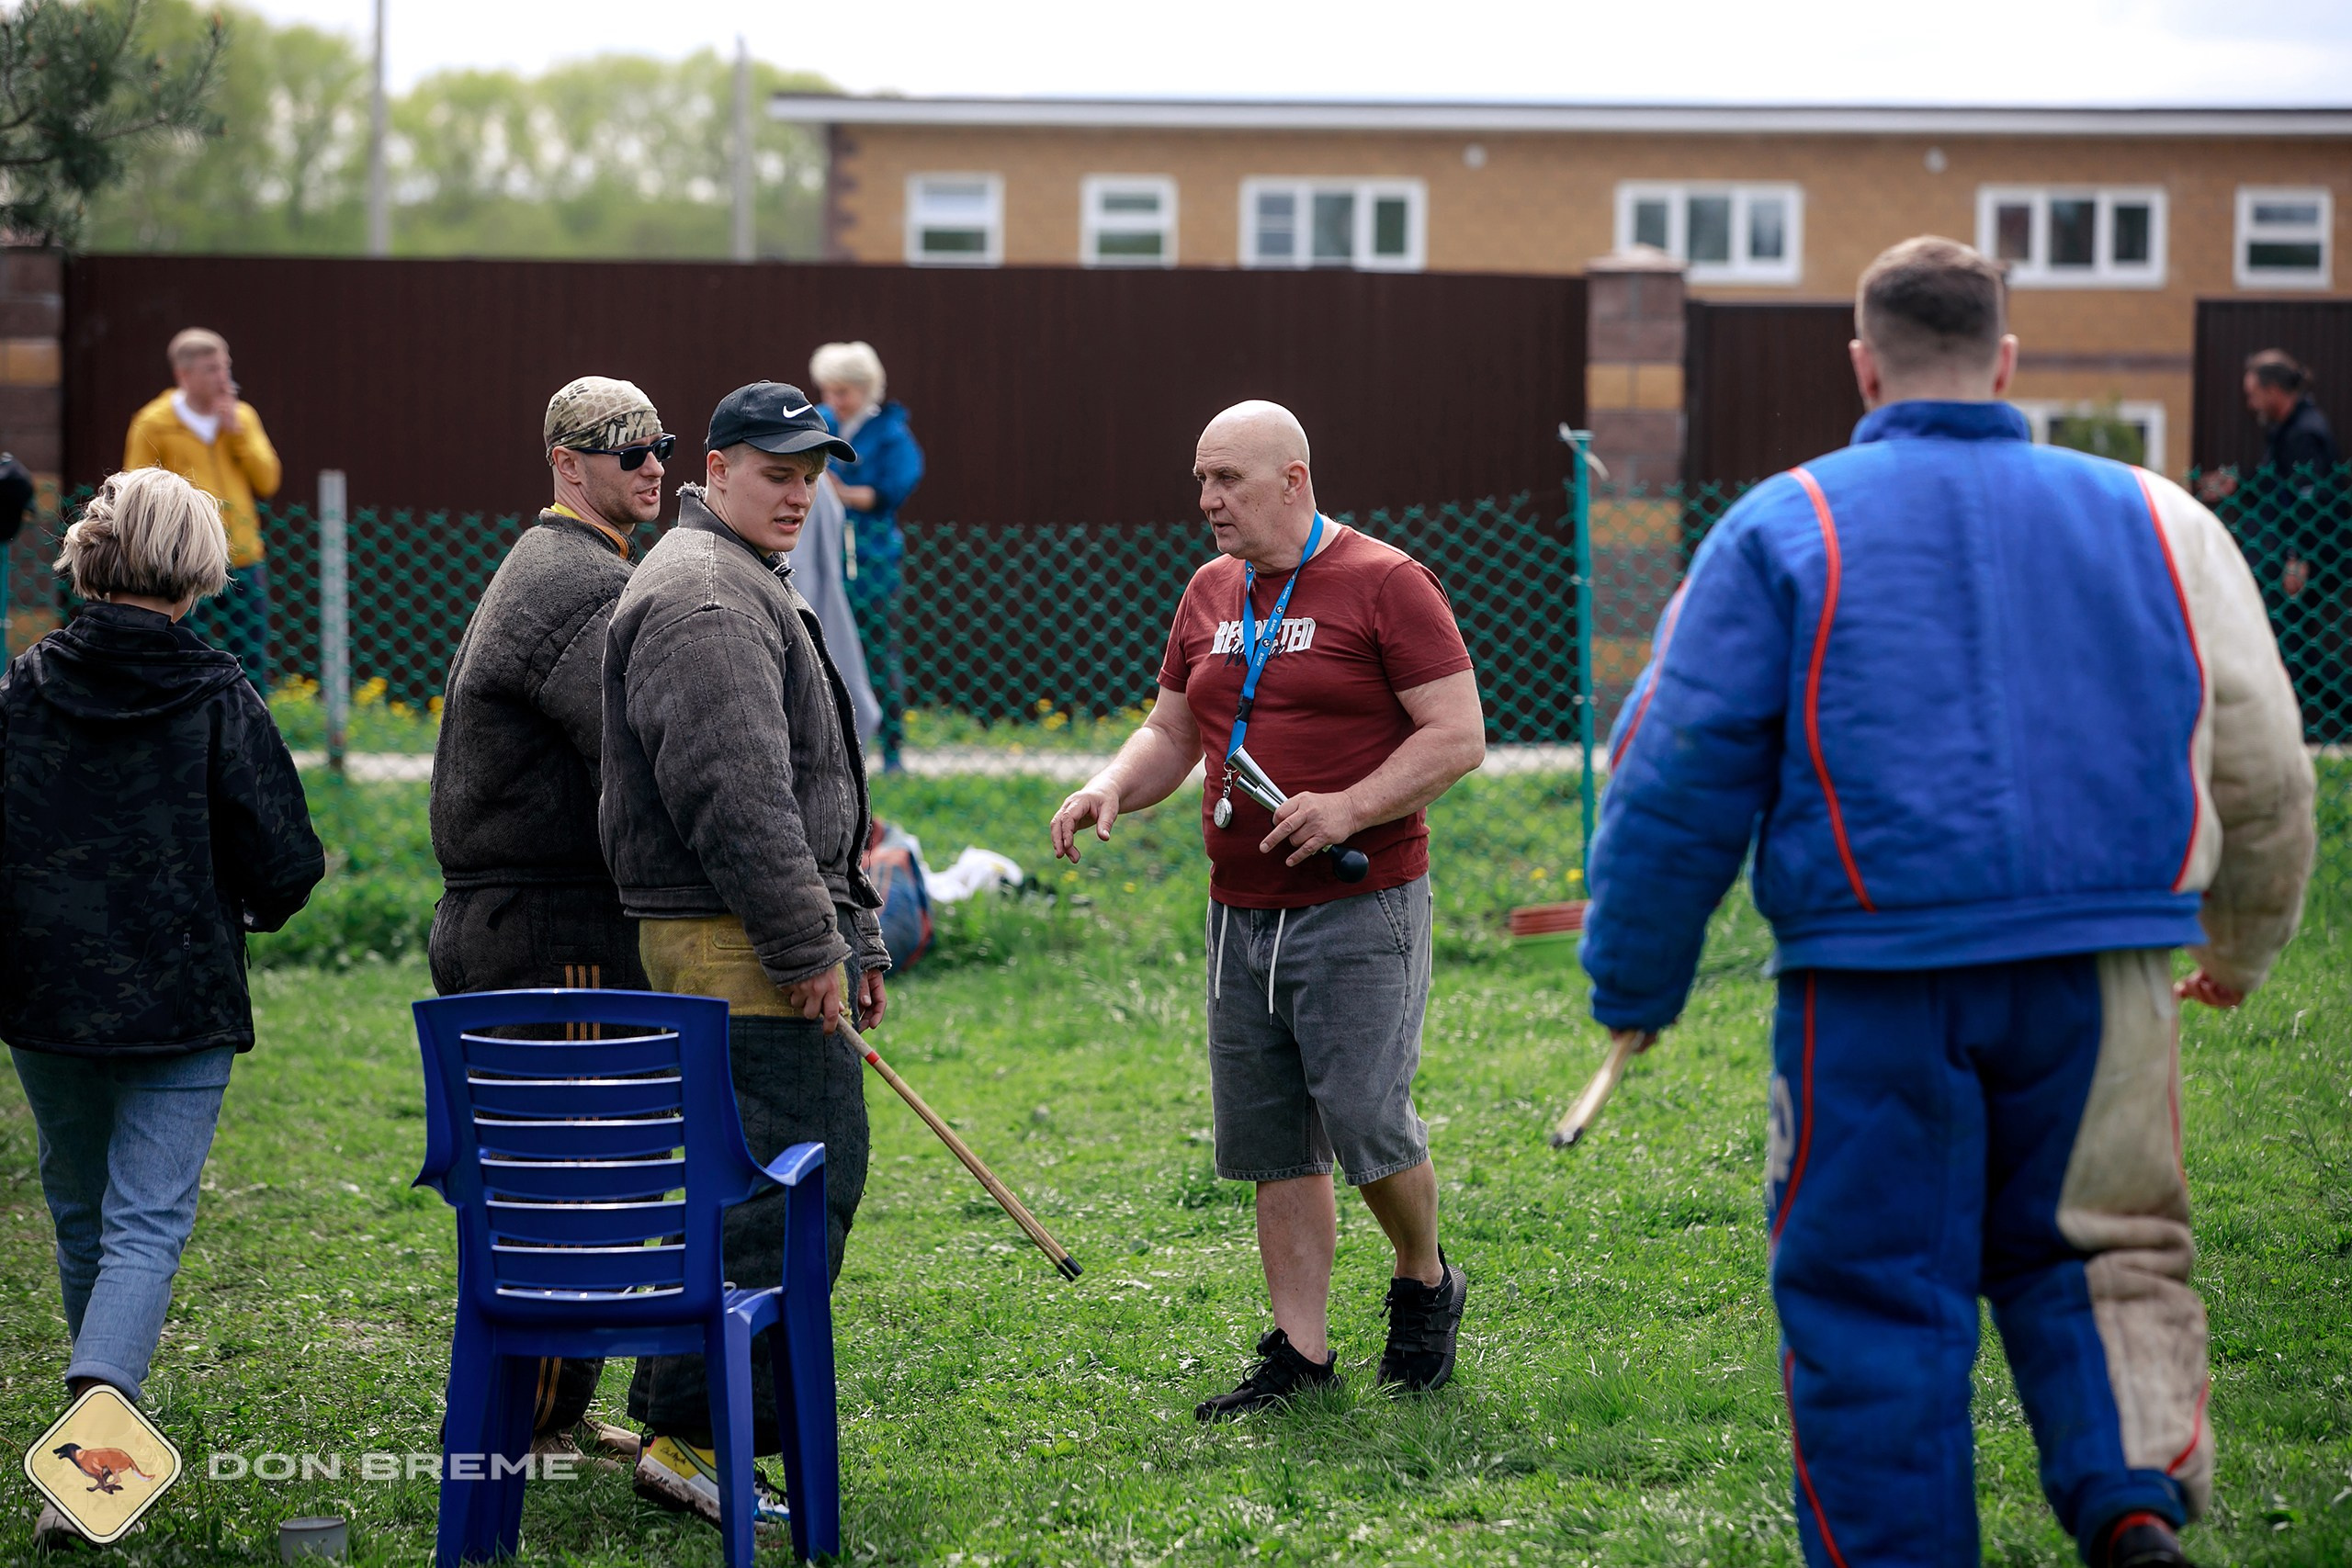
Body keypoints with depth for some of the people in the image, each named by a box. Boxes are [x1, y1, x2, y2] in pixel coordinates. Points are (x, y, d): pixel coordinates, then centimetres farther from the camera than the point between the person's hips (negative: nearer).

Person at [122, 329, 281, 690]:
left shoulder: (242, 416, 9)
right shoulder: (154, 424, -3)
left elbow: (267, 481, 2)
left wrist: (237, 430, -7)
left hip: (244, 565, 4)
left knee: (254, 669, 6)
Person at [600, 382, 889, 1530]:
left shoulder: (752, 588, 24)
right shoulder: (704, 597, -13)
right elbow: (732, 793, -21)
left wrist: (853, 930, 27)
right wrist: (805, 944, -20)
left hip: (771, 938, 11)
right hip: (737, 944, -11)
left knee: (761, 1176, 13)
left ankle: (680, 1416, 17)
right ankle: (692, 1433, -13)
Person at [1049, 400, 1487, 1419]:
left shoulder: (1384, 585, -6)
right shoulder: (1209, 594, 14)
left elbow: (1458, 735, -9)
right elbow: (1170, 734, 20)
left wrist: (1348, 809, -20)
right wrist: (1111, 789, -1)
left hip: (1359, 910, -6)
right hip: (1240, 912, 6)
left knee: (1366, 1122, -10)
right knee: (1271, 1144, 6)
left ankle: (1425, 1284, 17)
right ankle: (1301, 1352, 13)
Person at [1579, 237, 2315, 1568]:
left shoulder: (1782, 528, 2)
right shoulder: (2152, 520, 10)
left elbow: (1676, 780, 0)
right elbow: (2264, 768, 16)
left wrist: (1635, 986, 10)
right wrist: (2243, 945, 31)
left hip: (1878, 979, -3)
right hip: (2107, 973, 3)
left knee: (1873, 1298, 5)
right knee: (2096, 1256, 16)